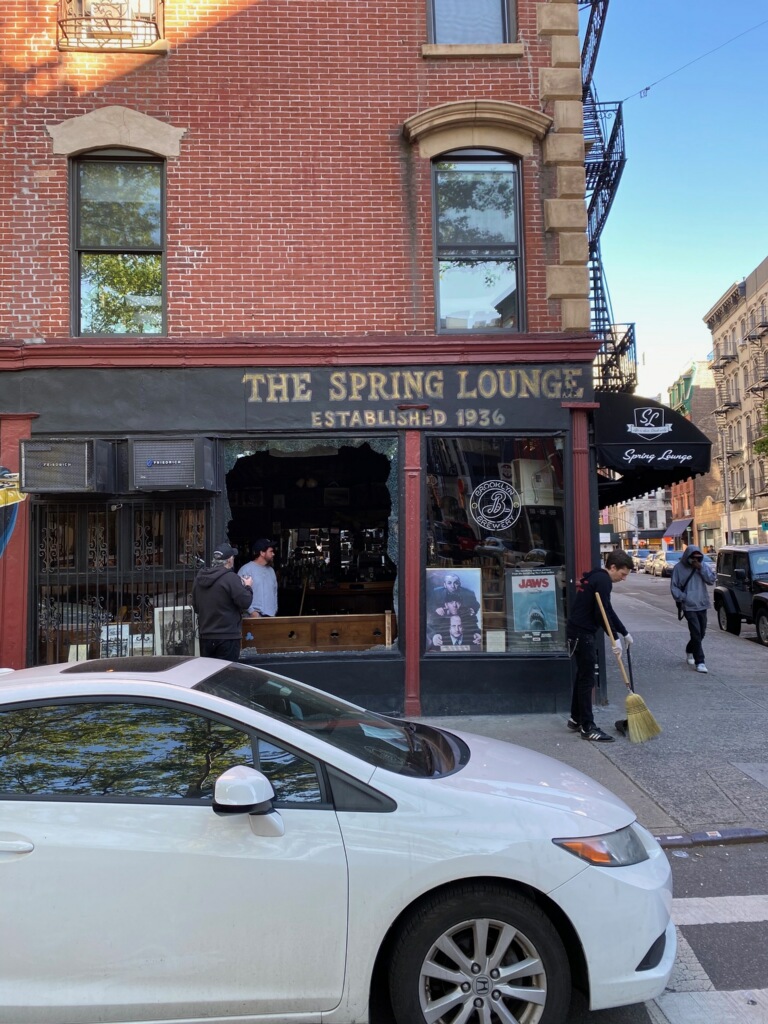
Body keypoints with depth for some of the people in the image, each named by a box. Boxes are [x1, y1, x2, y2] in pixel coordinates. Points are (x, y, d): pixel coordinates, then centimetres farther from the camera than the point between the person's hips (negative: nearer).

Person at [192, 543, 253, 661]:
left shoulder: (200, 577, 6)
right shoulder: (230, 578, -17)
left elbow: (195, 606, 15)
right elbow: (245, 602, -16)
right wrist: (247, 587, 1)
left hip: (205, 636, 7)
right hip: (227, 637, -7)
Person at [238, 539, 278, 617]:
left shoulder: (271, 570, 16)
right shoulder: (246, 569, -6)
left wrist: (274, 610, 12)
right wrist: (252, 612, -15)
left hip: (270, 616, 6)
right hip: (253, 616, -6)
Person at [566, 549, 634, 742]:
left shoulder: (597, 577, 18)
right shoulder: (603, 580, -14)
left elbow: (608, 611, 24)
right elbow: (601, 613, -20)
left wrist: (624, 632, 26)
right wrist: (615, 638, -16)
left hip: (579, 631, 11)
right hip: (582, 633, -11)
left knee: (582, 675, 18)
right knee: (587, 679, -6)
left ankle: (576, 719, 28)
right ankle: (587, 727, -1)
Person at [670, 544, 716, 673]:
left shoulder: (704, 565, 5)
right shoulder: (679, 568, -5)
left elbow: (711, 580, -6)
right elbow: (674, 587, -2)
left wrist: (701, 568, -14)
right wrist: (683, 598, -13)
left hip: (702, 605, 4)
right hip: (689, 606, -4)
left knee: (701, 633, 14)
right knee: (696, 634, -11)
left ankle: (689, 651, 39)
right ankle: (699, 662, -8)